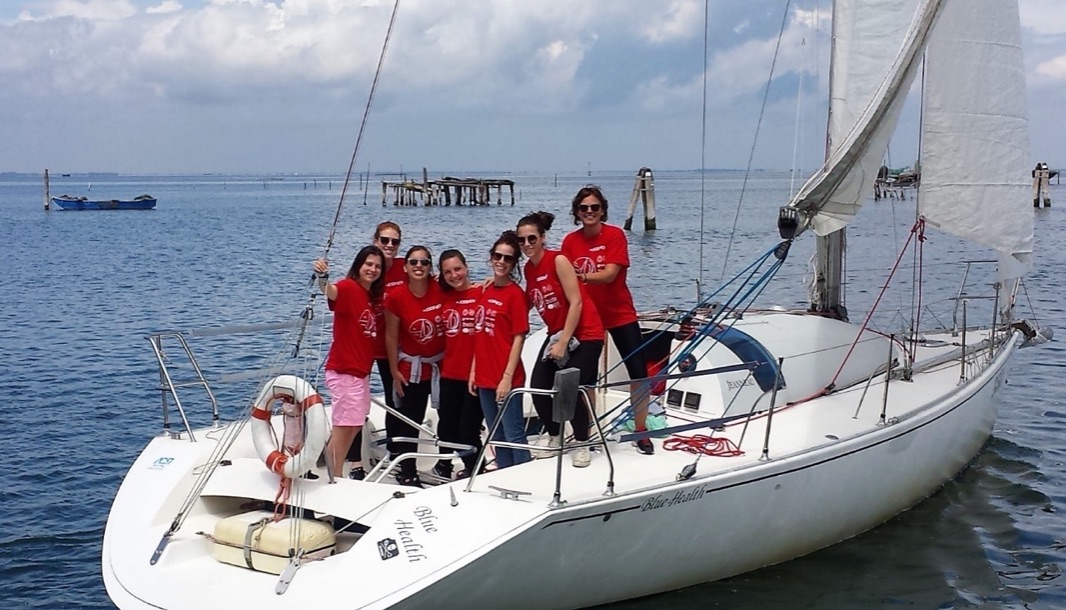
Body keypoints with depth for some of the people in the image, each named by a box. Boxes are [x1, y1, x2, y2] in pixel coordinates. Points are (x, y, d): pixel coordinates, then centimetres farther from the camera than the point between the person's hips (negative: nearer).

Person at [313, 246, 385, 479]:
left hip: (361, 370, 9)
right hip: (344, 370, -9)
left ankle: (335, 474, 26)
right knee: (344, 425, -6)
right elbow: (331, 292, -37)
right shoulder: (349, 287, -14)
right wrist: (323, 278, -57)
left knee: (354, 425, 14)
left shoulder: (373, 296, 11)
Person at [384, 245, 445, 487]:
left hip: (440, 365, 2)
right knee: (410, 422, 3)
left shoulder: (440, 290, -12)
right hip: (411, 367, -2)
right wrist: (394, 371, -5)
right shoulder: (396, 296, -16)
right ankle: (408, 474, 15)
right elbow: (391, 336, -7)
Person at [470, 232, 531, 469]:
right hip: (484, 377, 7)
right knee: (497, 437, 15)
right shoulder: (486, 291, 11)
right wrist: (474, 371, 11)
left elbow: (518, 339, -12)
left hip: (506, 379, -7)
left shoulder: (515, 294, -9)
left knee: (514, 435, -3)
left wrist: (507, 377, -16)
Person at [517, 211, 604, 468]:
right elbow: (529, 302, 13)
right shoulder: (529, 268, 5)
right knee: (538, 389, -1)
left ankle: (582, 445, 9)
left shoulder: (558, 260, -16)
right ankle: (555, 438, 21)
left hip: (584, 334, -7)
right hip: (557, 334, 7)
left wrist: (564, 342, -19)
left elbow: (576, 302, -19)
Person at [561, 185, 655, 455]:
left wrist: (580, 275, -30)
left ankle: (641, 432, 13)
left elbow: (609, 274, -22)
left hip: (620, 314, -2)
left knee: (639, 372, -2)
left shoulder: (615, 235, -11)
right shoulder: (570, 241, -3)